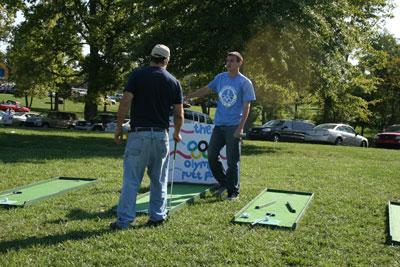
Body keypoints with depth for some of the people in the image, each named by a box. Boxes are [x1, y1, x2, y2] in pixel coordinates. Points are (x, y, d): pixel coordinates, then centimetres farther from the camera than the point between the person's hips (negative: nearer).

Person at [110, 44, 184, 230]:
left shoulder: (137, 75, -1)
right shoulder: (173, 82, 7)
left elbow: (125, 102, -9)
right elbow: (179, 114, 7)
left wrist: (119, 126, 1)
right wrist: (177, 133, 23)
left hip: (138, 133, -2)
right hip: (161, 134, 2)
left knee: (131, 178, 0)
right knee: (159, 178, 14)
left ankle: (124, 219, 1)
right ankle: (157, 216, 20)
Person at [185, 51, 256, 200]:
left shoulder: (245, 83, -5)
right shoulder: (220, 78, 9)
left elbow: (246, 107, -8)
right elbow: (206, 89, 17)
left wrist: (240, 128, -15)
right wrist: (187, 97, 10)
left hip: (234, 126, -5)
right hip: (219, 125, 5)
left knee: (232, 161, -1)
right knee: (211, 155, 5)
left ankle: (233, 191, 13)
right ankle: (223, 183, 24)